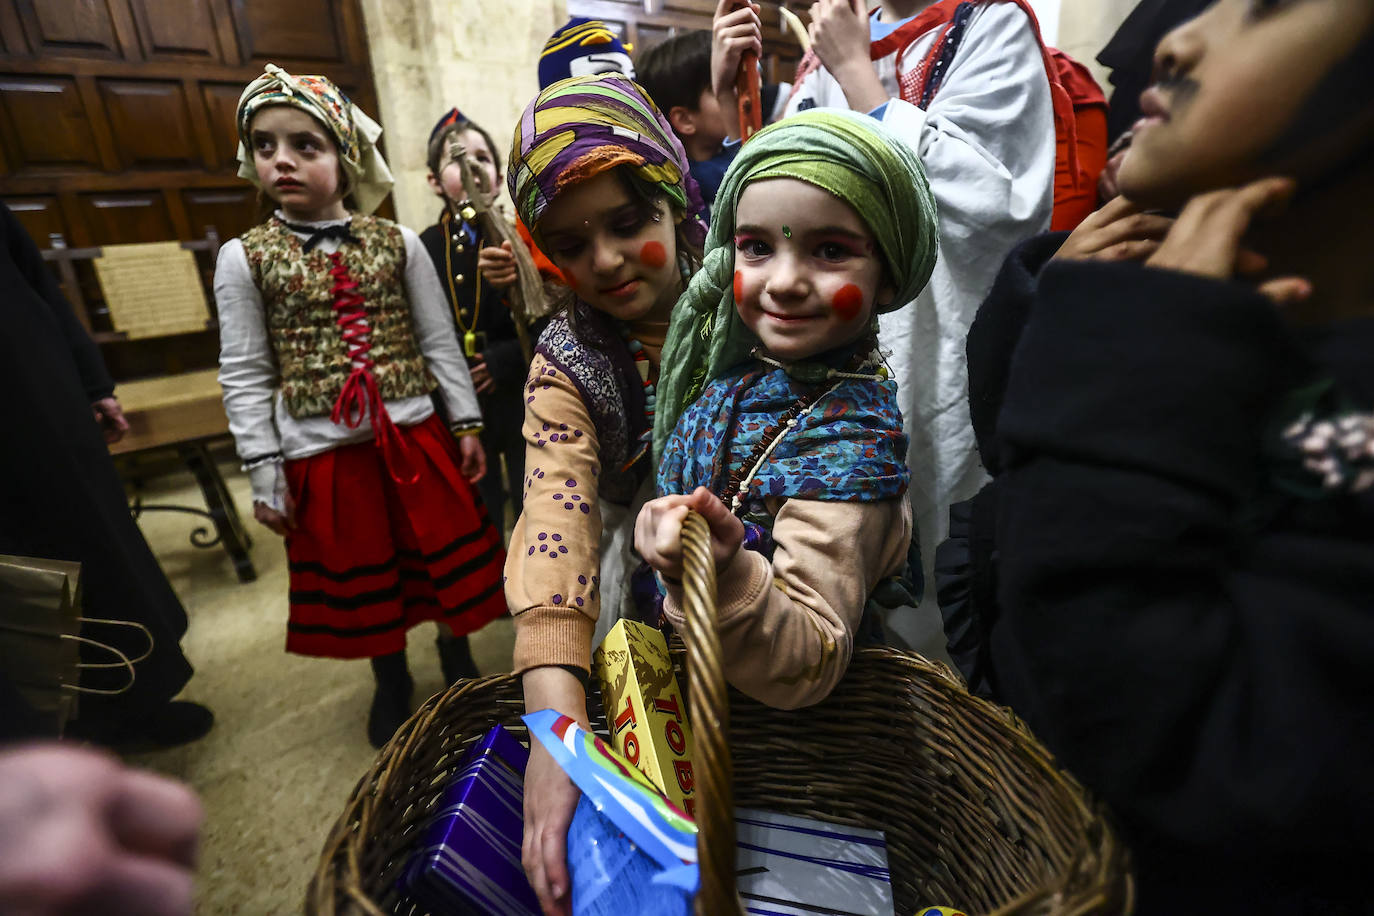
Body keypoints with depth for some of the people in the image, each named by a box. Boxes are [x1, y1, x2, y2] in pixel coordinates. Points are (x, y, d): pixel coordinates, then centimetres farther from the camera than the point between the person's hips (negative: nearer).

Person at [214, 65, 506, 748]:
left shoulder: (398, 243, 0)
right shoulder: (244, 259, 0)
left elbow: (439, 341, 3)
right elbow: (245, 376, 1)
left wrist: (466, 425, 1)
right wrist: (265, 474, -1)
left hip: (415, 435, 0)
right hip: (320, 452, 1)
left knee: (447, 556, 11)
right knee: (360, 574, 15)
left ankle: (457, 654, 40)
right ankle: (391, 678, 41)